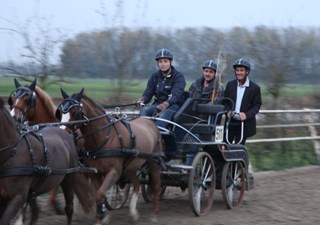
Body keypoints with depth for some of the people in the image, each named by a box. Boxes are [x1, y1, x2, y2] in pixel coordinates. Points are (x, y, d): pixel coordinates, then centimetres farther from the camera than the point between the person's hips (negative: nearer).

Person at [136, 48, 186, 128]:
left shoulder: (179, 77, -4)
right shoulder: (155, 76, 12)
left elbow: (175, 95, -20)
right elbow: (148, 92, 4)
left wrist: (166, 103, -42)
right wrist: (143, 99, -22)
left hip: (174, 105, -5)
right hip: (158, 103, 5)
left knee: (165, 113, -38)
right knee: (144, 110, -26)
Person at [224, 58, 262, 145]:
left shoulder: (255, 88, -3)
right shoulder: (230, 85, 7)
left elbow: (257, 105, -3)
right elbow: (225, 100, 10)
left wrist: (247, 115, -19)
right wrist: (228, 111, -10)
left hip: (244, 123, -2)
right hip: (230, 122, 3)